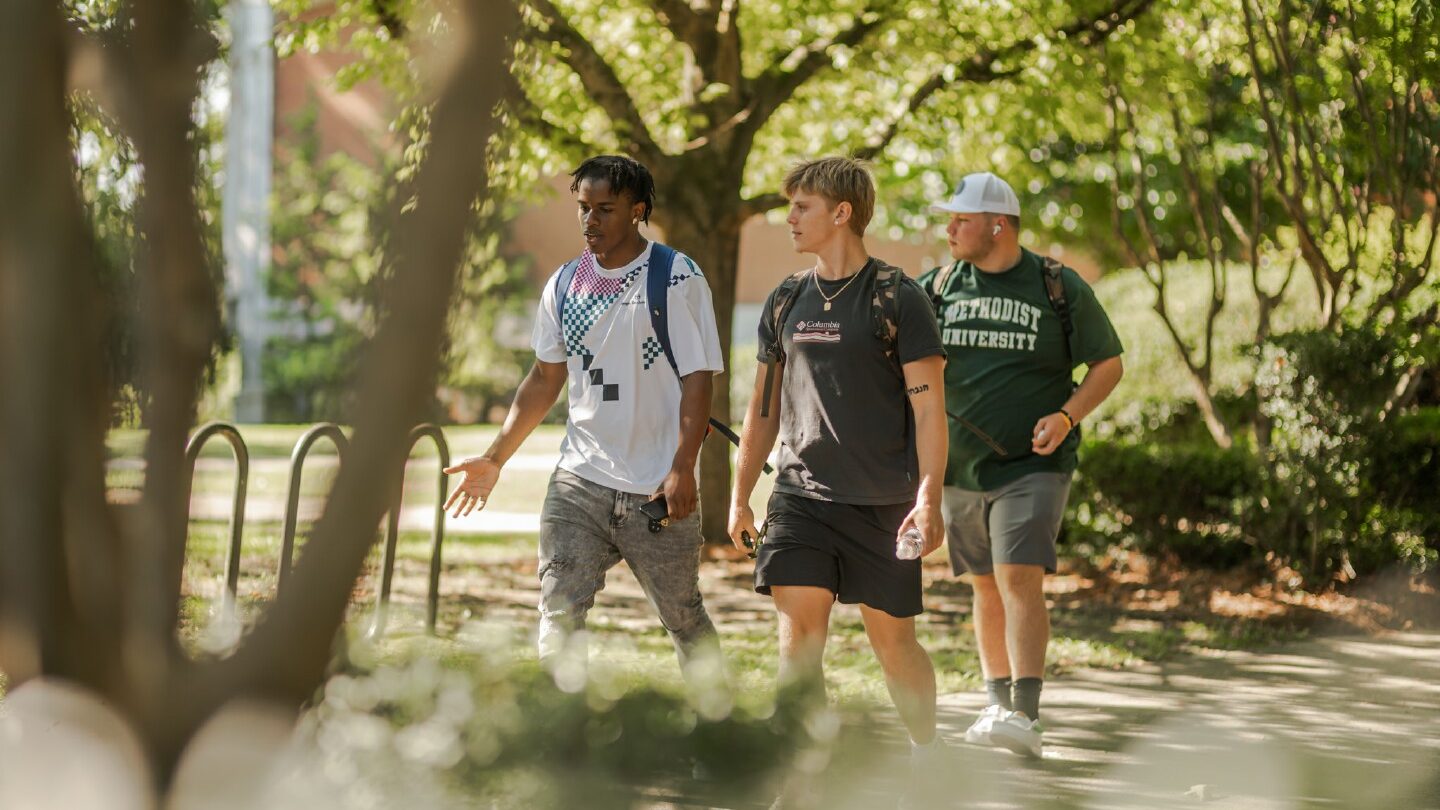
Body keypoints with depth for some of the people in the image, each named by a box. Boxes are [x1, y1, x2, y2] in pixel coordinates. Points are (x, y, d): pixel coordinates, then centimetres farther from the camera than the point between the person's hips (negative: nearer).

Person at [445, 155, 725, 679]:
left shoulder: (678, 279, -5)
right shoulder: (564, 285, 9)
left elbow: (697, 379, -8)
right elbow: (545, 379, 18)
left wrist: (683, 468, -18)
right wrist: (495, 458, 12)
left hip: (658, 490, -4)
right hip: (579, 483, 4)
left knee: (683, 617, 7)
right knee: (558, 612, -8)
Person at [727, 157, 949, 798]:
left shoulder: (896, 298, -5)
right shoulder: (787, 302, 10)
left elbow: (928, 406, -8)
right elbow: (765, 405, 17)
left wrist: (928, 498, -16)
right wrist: (740, 496, 14)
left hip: (882, 504, -4)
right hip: (800, 497, 4)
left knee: (892, 642, 6)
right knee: (797, 637, -8)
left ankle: (927, 752, 30)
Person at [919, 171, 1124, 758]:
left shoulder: (1060, 289, -3)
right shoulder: (939, 286, 5)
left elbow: (1109, 364, 4)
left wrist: (1066, 416, -12)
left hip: (1034, 464, -4)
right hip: (962, 467, 4)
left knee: (1020, 581, -16)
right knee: (987, 588, 12)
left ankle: (1025, 717, -22)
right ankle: (998, 703, 26)